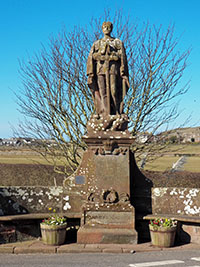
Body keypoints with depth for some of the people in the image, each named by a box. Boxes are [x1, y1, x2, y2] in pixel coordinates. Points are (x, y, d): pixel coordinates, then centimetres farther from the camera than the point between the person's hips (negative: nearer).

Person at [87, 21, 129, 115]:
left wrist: (123, 74, -8)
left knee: (114, 93, -11)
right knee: (102, 95, -9)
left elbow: (123, 58, 6)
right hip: (100, 72, 1)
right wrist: (90, 74, -5)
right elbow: (90, 59, 10)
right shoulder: (96, 44, 21)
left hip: (114, 71, -1)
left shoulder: (118, 42, 17)